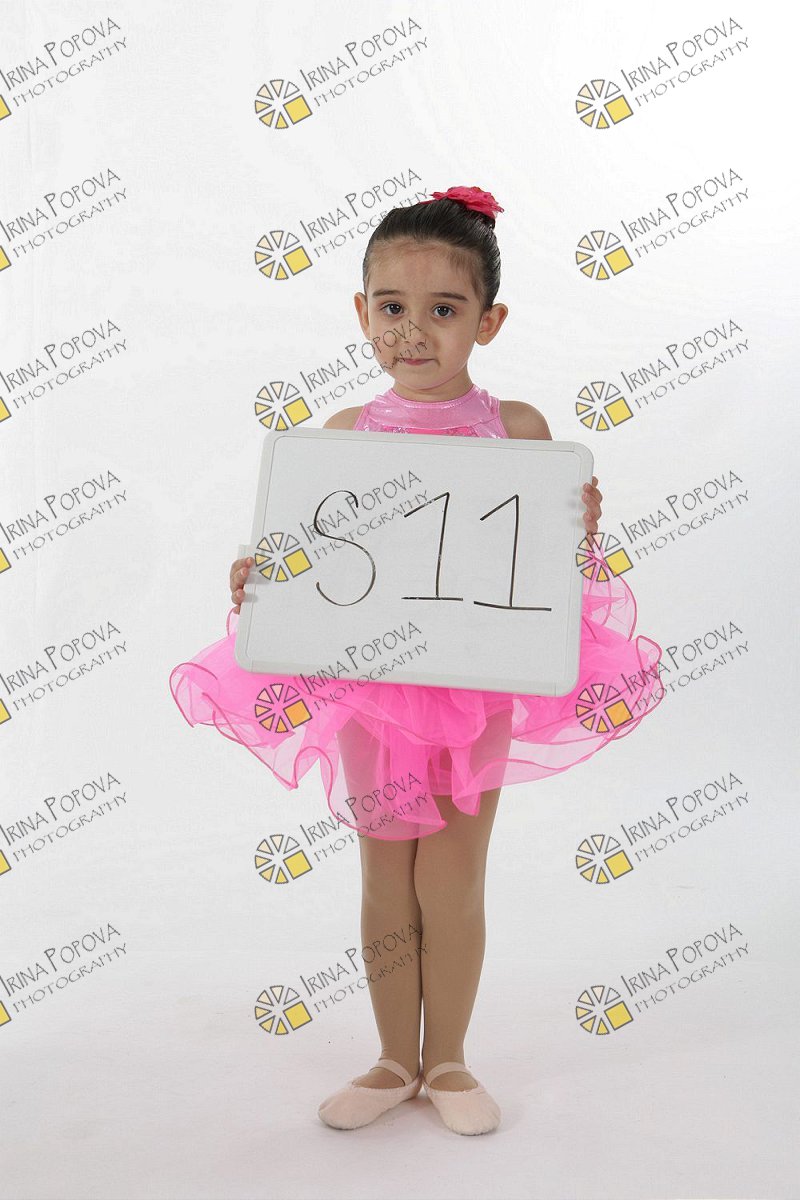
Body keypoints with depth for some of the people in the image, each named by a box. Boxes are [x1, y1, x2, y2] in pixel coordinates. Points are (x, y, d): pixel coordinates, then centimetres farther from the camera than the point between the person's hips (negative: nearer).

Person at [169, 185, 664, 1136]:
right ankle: (395, 1061, 32)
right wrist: (257, 576, -16)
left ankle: (447, 1061, 31)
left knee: (451, 881, 8)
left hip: (477, 683, -1)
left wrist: (584, 530, -22)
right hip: (370, 677, 2)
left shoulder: (517, 429, -5)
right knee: (386, 881, 13)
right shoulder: (344, 433, -1)